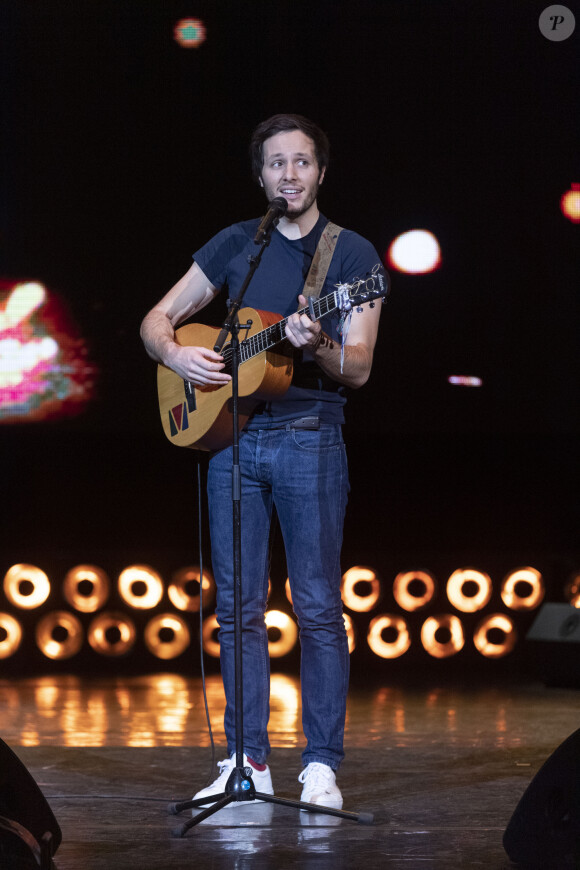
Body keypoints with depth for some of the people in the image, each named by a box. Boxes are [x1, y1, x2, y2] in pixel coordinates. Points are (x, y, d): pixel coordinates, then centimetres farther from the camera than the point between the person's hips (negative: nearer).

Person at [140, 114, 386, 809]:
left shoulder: (352, 253, 2)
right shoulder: (236, 244, 11)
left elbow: (358, 369, -5)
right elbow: (157, 319, 14)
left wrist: (316, 346, -25)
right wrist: (176, 355, -7)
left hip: (311, 440, -3)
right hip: (230, 436, 3)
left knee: (318, 608, -4)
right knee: (237, 608, 5)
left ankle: (321, 766, 1)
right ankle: (247, 761, 11)